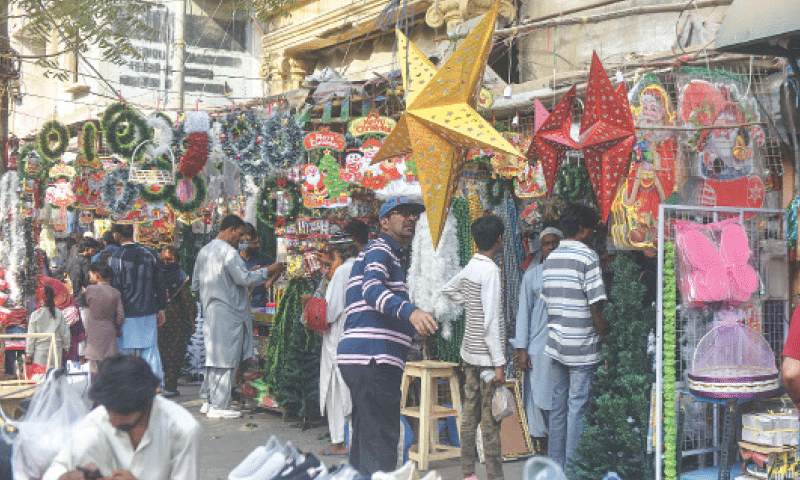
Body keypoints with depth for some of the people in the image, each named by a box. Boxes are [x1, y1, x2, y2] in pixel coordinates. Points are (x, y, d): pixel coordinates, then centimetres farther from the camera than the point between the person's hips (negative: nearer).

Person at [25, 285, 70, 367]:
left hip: (40, 349, -1)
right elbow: (65, 333, 5)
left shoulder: (35, 315, -5)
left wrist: (29, 354, 7)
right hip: (56, 349, 2)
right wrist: (65, 347, 19)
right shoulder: (59, 314, -1)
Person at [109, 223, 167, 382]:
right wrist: (161, 309, 15)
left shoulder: (115, 259, -11)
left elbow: (114, 288, -9)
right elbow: (159, 284, 8)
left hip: (127, 314, -4)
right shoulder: (149, 254, 3)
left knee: (125, 353, 5)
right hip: (148, 312, 4)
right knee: (150, 349, 10)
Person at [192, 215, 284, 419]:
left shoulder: (203, 252, 16)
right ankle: (219, 407, -2)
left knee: (213, 355, 15)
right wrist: (268, 271, -8)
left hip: (210, 310, 9)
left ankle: (208, 400, 18)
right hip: (228, 312, -9)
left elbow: (195, 285, 21)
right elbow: (244, 278, -18)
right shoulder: (228, 251, -13)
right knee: (226, 359, -5)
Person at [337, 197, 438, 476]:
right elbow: (372, 288, -27)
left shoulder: (396, 256, 28)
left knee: (366, 439, 16)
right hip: (373, 359, -11)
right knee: (381, 442, -13)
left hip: (360, 359, 11)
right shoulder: (380, 249, -5)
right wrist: (410, 311, -43)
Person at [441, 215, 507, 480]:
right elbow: (491, 321, -21)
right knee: (491, 419, -3)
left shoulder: (470, 267, 7)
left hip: (469, 351, 8)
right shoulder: (490, 271, -17)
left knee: (470, 413, 12)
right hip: (486, 354, -8)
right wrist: (499, 364, -20)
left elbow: (447, 289, 28)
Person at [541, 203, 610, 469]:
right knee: (578, 408, -1)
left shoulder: (550, 259, 11)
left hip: (556, 345, 7)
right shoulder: (588, 257, -11)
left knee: (558, 407, 12)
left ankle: (555, 466, 18)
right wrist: (608, 338, -4)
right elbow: (595, 309, -14)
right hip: (582, 347, -7)